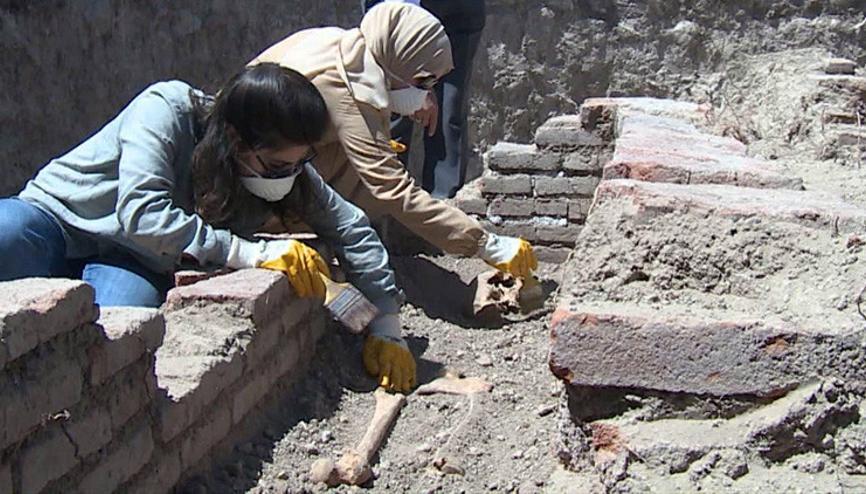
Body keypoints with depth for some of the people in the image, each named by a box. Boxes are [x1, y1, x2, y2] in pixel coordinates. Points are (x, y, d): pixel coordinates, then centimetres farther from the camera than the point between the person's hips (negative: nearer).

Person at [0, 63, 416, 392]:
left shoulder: (288, 167, -9)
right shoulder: (165, 110, -25)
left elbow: (351, 229, -2)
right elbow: (141, 212, -35)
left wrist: (386, 328, -8)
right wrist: (254, 253, -36)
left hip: (131, 261, 3)